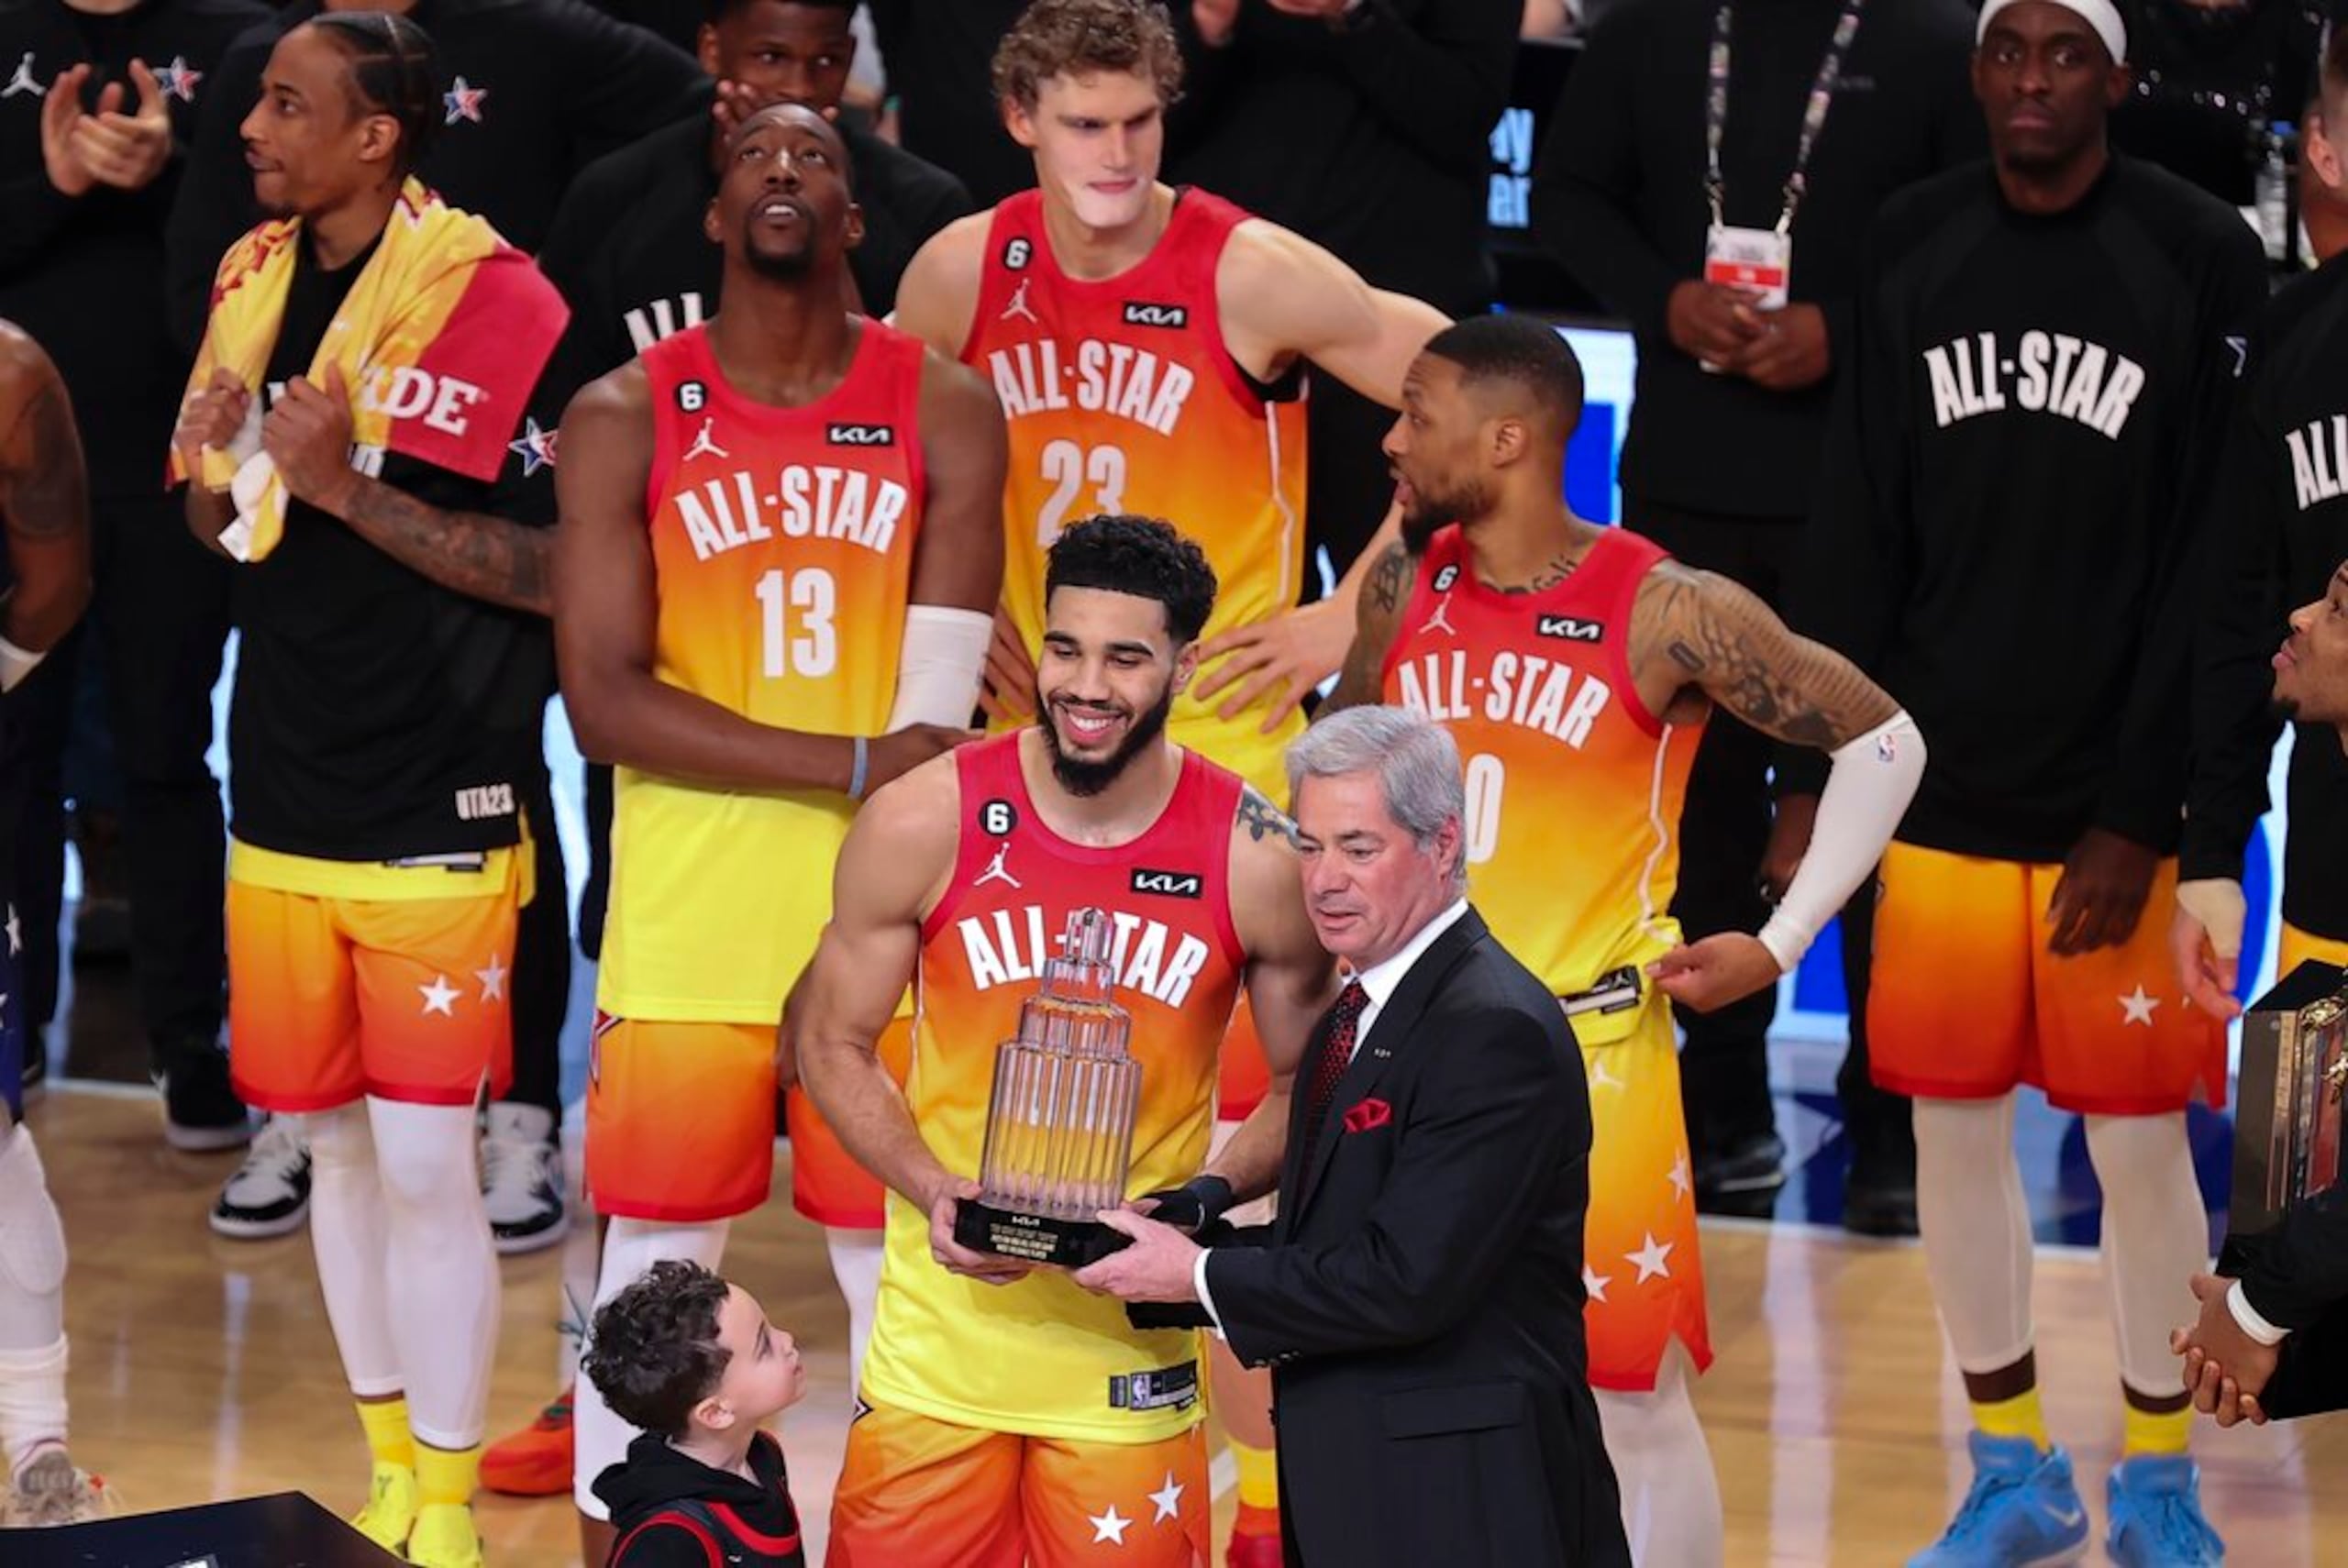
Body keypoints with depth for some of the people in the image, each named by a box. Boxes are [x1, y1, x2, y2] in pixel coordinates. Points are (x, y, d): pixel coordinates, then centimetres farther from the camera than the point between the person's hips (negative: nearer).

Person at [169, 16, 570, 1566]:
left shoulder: (490, 300, -14)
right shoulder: (252, 279, 7)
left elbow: (560, 568, -17)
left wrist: (348, 488, -22)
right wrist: (216, 467, -5)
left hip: (436, 816, -6)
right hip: (284, 799, 6)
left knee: (425, 1159, -4)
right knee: (334, 1143, 13)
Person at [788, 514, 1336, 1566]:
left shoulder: (1255, 861, -7)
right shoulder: (923, 824, -7)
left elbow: (1304, 1085, 6)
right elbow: (831, 1041, 4)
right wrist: (932, 1189, -12)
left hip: (1135, 1350, 0)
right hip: (944, 1336, 0)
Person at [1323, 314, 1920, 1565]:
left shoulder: (1666, 613, -14)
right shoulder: (1406, 586, 1)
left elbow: (1885, 744, -7)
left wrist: (1780, 947, -9)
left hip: (1589, 1053, -5)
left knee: (1634, 1393, 0)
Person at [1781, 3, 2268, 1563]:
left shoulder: (2204, 258, -7)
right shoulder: (1912, 247, 4)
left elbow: (2217, 558, -9)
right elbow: (1863, 534, 8)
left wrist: (2146, 813, -13)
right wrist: (1821, 775, 3)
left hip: (2115, 797, -3)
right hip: (1940, 787, 3)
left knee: (2139, 1139, 4)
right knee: (1953, 1125, 8)